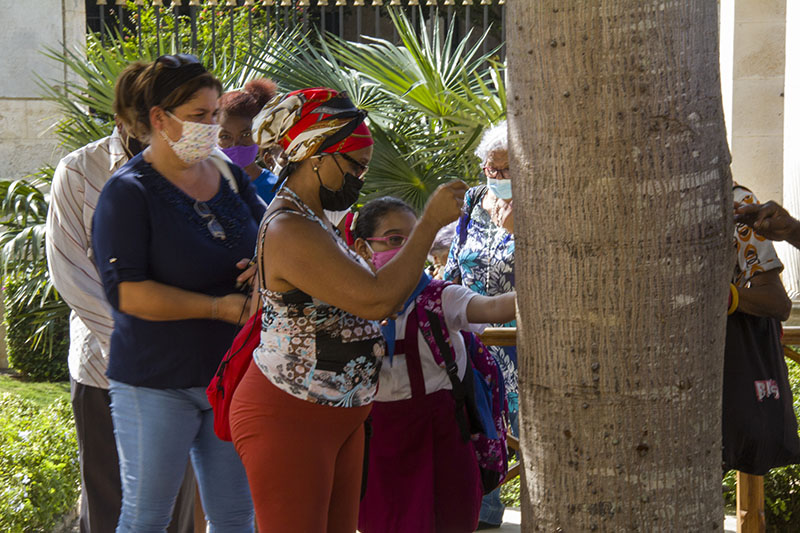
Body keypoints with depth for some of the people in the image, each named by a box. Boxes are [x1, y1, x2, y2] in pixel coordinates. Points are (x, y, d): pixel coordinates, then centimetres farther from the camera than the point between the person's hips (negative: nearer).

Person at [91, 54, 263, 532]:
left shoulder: (230, 178, 7)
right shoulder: (130, 192, -11)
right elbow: (125, 291, -20)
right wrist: (219, 307, -22)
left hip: (230, 375, 6)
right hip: (157, 382, -6)